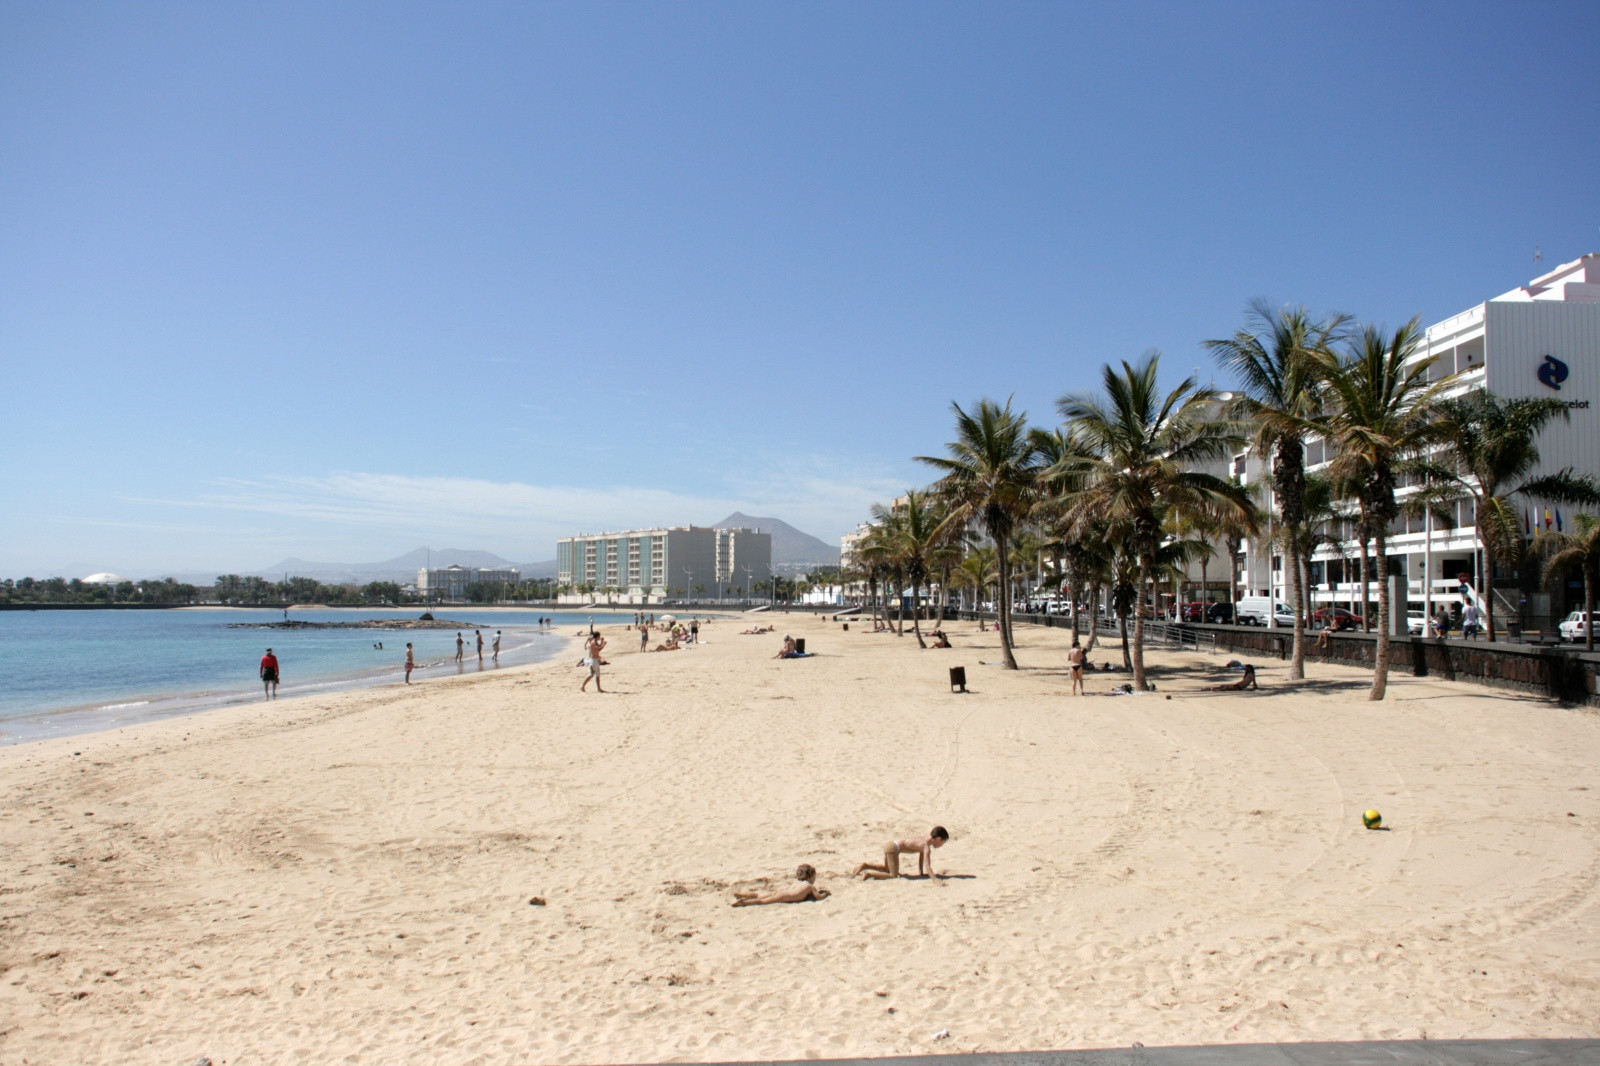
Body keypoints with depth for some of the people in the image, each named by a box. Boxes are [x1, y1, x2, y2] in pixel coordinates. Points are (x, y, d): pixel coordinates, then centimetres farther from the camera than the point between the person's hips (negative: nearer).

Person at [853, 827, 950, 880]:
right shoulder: (926, 846, -14)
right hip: (893, 848, -10)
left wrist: (921, 873, 28)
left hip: (890, 844, 10)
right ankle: (868, 874, -11)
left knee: (887, 869, 30)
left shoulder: (924, 839, 12)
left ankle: (866, 866, 16)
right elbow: (927, 865, -23)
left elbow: (921, 857, 25)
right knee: (894, 875, -6)